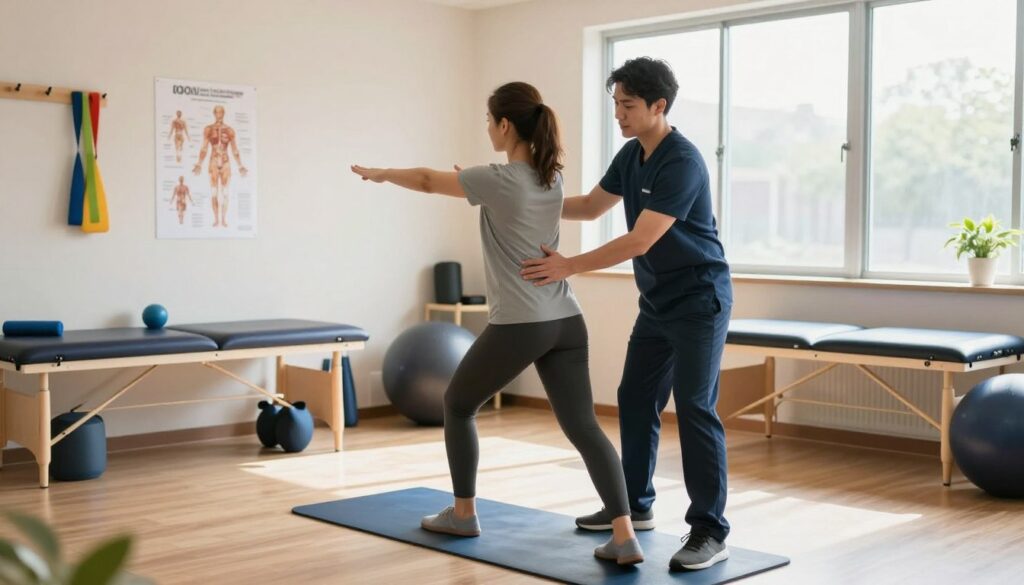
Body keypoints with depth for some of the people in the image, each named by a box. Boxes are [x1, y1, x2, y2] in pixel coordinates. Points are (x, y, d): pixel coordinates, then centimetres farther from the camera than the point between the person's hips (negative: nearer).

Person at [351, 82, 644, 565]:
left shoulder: (499, 180, -12)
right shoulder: (551, 176, 8)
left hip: (519, 326, -7)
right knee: (583, 427, 2)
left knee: (458, 404, 17)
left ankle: (463, 514, 29)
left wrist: (380, 174, 21)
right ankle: (625, 538, -9)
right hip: (566, 322, 7)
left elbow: (427, 181, 4)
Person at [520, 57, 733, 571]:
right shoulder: (631, 154, 6)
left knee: (694, 410, -11)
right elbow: (592, 206, 18)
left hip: (698, 301, -9)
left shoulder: (682, 163, -23)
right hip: (657, 302, 9)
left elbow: (639, 241, -27)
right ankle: (634, 506, 28)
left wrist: (570, 267, -26)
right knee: (635, 400, 14)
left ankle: (710, 532, -6)